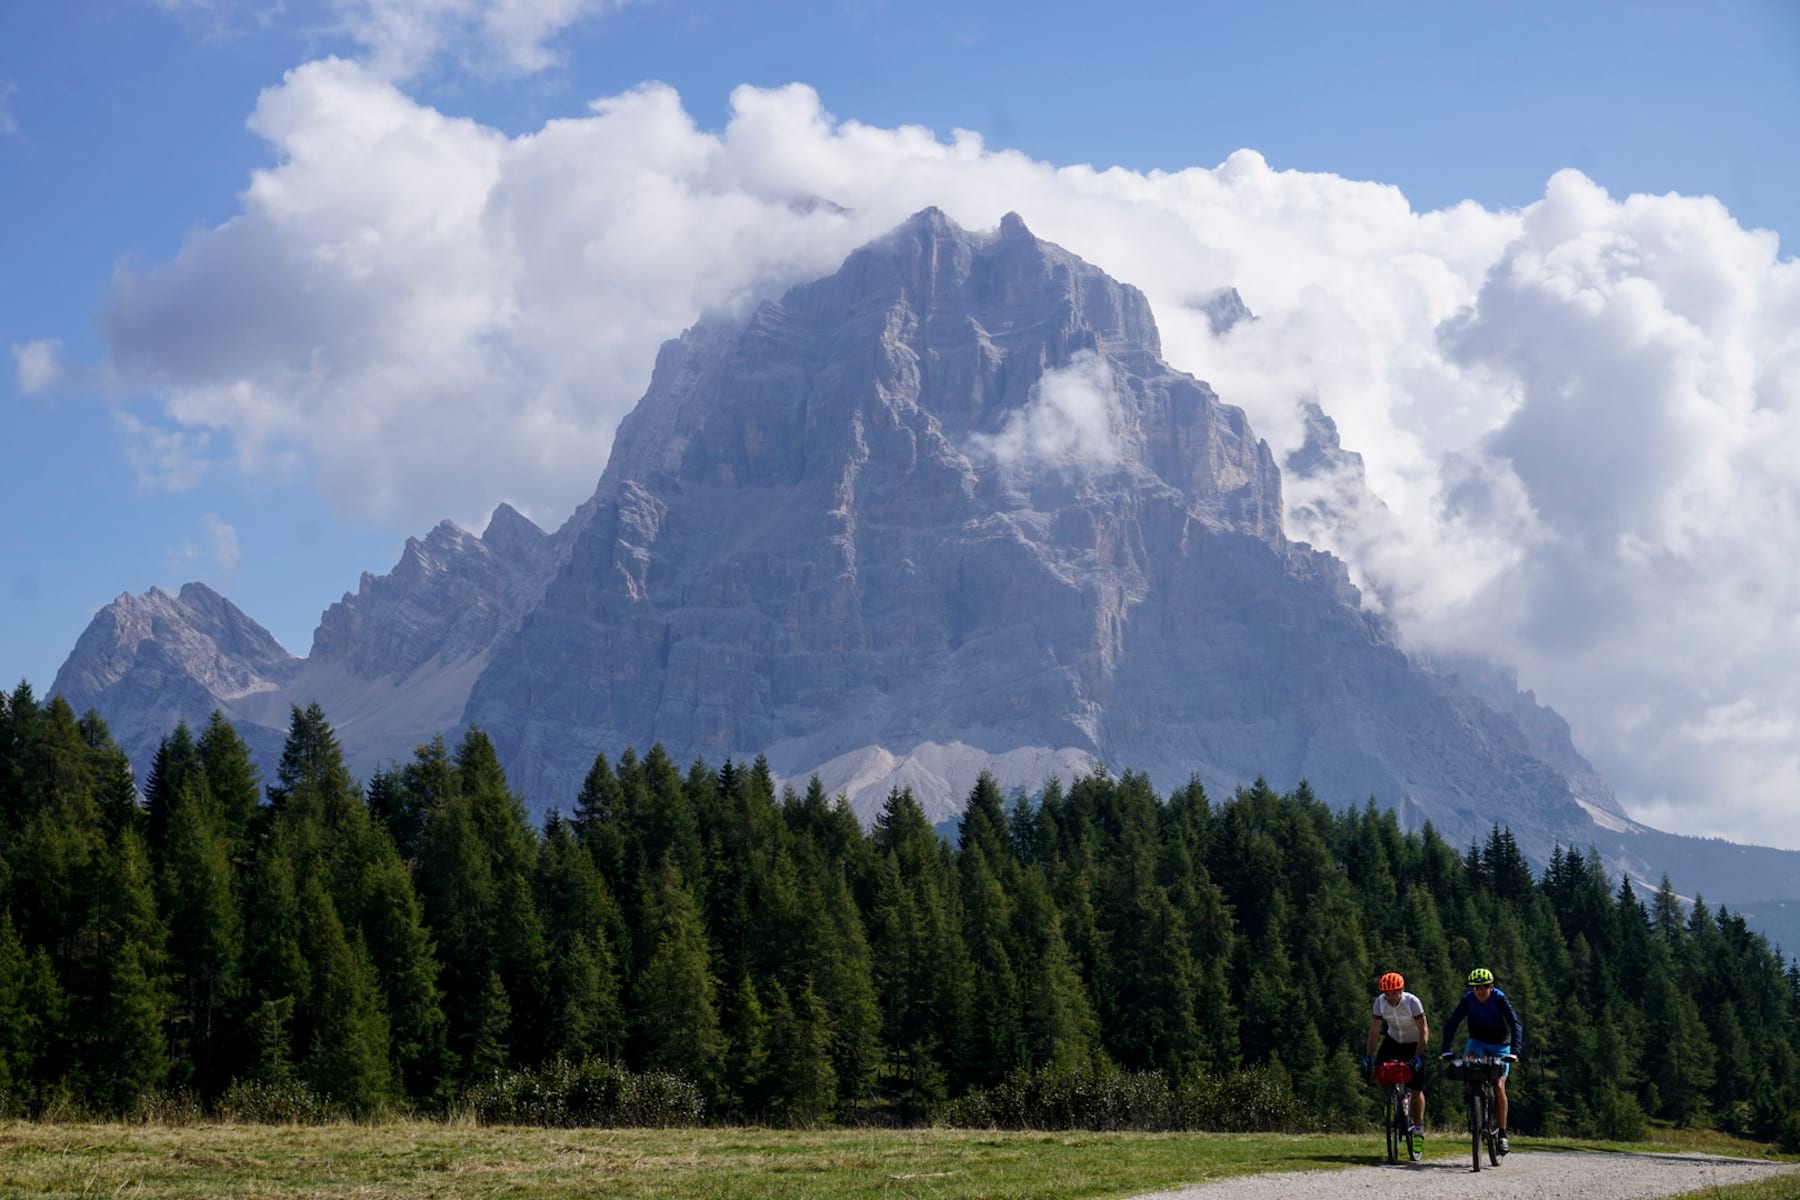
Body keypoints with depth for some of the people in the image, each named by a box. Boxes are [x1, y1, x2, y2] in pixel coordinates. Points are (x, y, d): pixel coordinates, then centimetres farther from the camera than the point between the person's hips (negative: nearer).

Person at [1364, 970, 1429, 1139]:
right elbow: (1374, 1030, -13)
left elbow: (1423, 1032, -26)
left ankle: (1419, 1126, 5)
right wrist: (1368, 1055, -21)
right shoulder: (1380, 1002, -19)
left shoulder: (1412, 1002, -29)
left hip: (1413, 1043, -4)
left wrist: (1417, 1056, -35)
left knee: (1417, 1088, -7)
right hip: (1393, 1039, 4)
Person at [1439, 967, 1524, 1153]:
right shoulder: (1468, 999, -18)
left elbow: (1516, 1026, -32)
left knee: (1499, 1087, -16)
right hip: (1478, 1042, 2)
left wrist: (1514, 1052, -46)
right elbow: (1451, 1024, -22)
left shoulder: (1500, 999, -24)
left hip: (1500, 1045, -2)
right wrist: (1446, 1050, -35)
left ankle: (1503, 1134, -7)